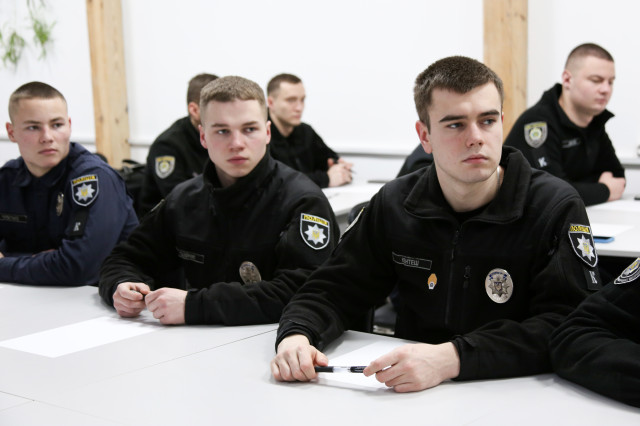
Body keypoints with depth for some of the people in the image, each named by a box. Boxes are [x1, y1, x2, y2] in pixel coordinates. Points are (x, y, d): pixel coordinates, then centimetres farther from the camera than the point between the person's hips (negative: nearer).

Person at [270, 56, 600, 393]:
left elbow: (570, 328, -18)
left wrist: (451, 359, -31)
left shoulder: (556, 208, -8)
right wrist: (296, 335, -15)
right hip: (411, 395, 1)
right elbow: (333, 289, 9)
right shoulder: (393, 204, 5)